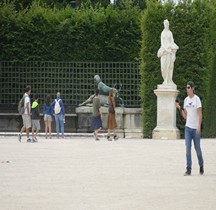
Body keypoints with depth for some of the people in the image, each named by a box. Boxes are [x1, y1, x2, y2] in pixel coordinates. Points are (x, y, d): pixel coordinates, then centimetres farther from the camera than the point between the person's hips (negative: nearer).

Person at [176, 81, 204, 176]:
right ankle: (188, 169, -6)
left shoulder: (197, 99, -8)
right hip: (188, 127, 4)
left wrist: (199, 127, -19)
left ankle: (201, 166, 27)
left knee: (197, 148, 6)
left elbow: (200, 114, -11)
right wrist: (179, 108, 0)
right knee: (188, 148, -5)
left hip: (196, 128, -4)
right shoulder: (186, 100, 9)